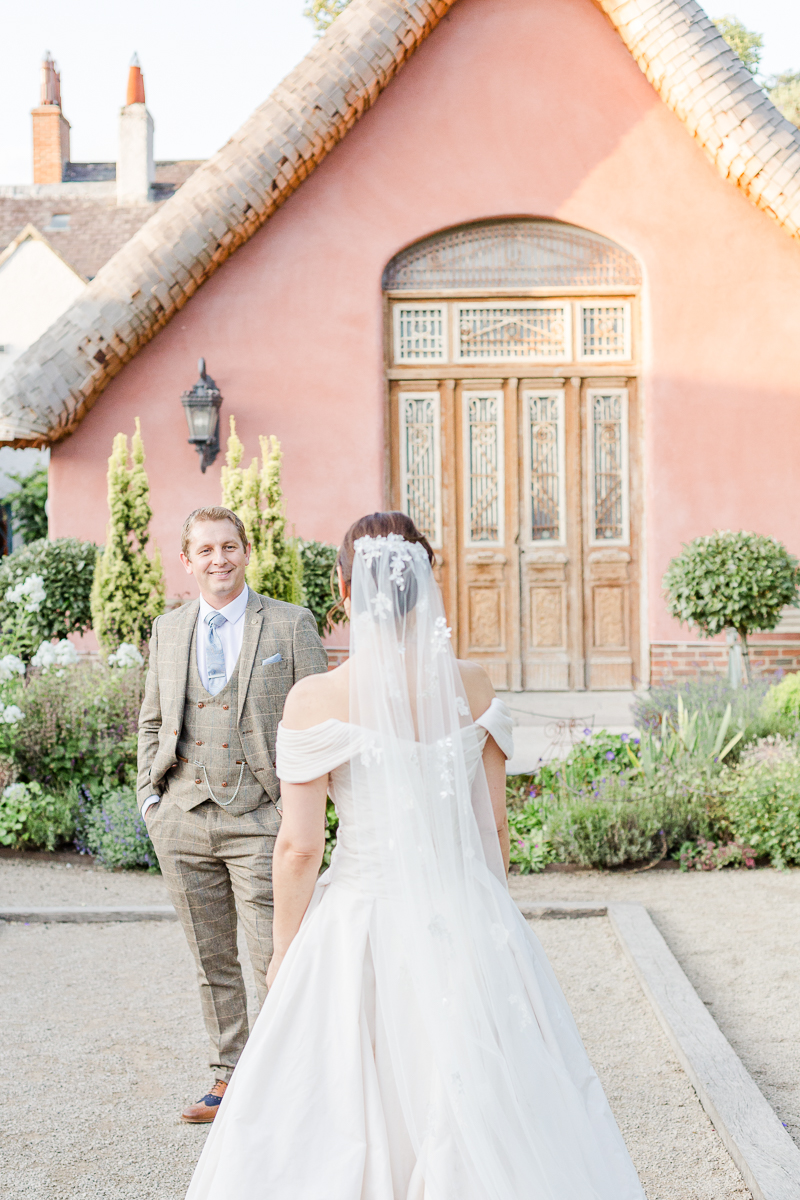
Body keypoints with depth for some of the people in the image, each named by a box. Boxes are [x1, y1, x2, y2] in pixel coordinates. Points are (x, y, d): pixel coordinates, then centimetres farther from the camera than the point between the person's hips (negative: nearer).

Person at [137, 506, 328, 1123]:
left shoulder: (291, 625, 0)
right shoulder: (168, 630, 12)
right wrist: (149, 796, 7)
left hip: (260, 817, -4)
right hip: (182, 818, 4)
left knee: (276, 962, -5)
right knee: (212, 961, 13)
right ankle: (229, 1077, 26)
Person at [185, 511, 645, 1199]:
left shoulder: (316, 700, -12)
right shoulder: (472, 687, -3)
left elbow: (300, 847, -10)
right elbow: (494, 826, 4)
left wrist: (283, 955, 4)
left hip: (364, 921, -3)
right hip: (464, 921, 3)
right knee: (485, 1117, 18)